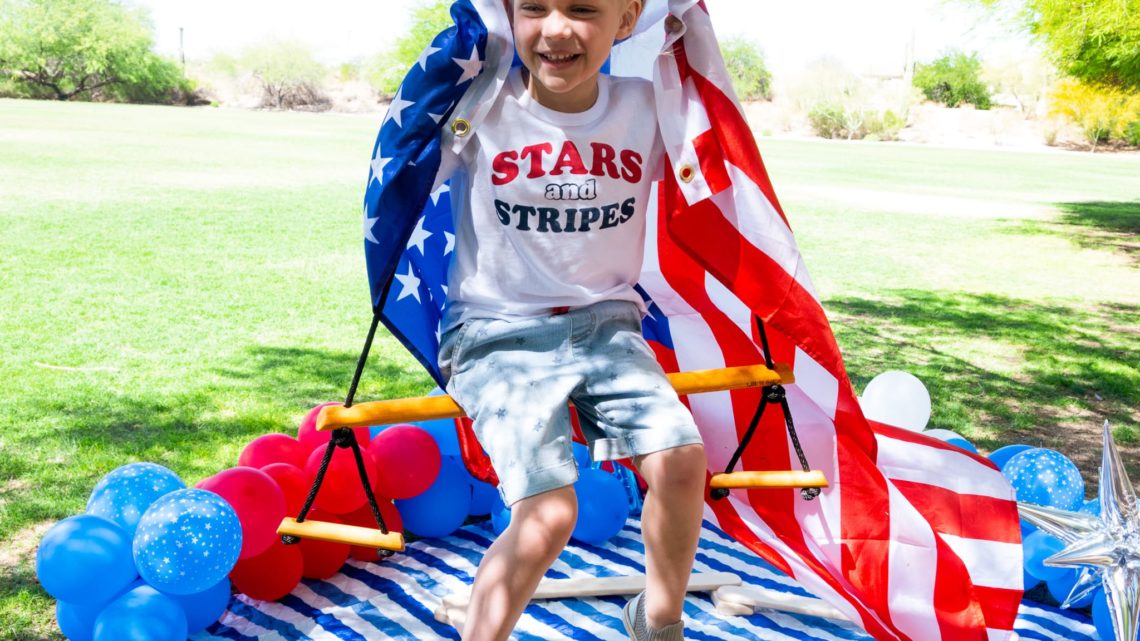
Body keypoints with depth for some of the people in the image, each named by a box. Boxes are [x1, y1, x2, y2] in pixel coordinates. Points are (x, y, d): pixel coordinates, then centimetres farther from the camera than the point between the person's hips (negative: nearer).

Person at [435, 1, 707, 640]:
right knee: (549, 512, -20)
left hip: (605, 321, 3)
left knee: (682, 461, -17)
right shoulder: (483, 107, -8)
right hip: (499, 335, -3)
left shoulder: (646, 108, -2)